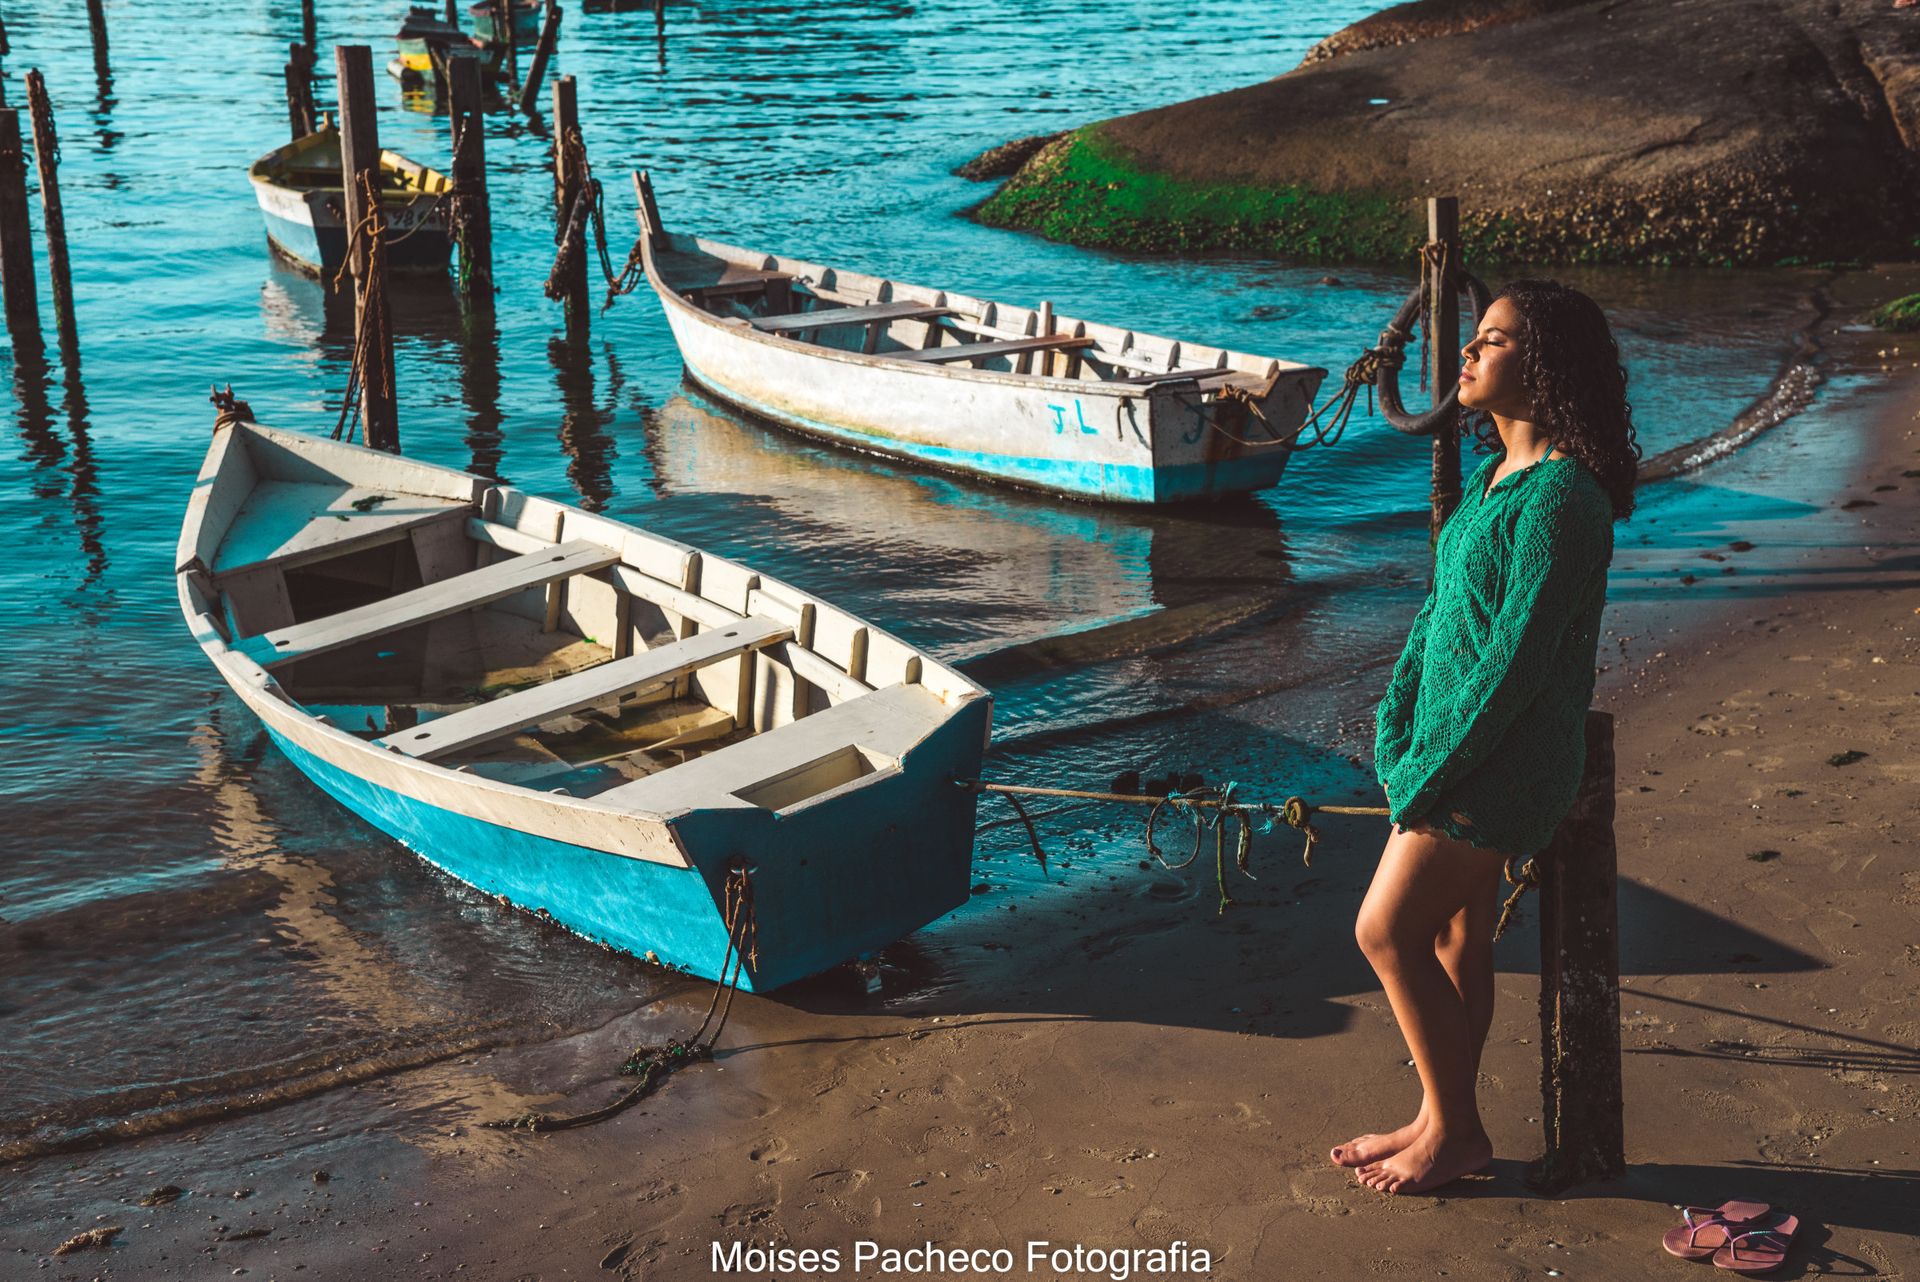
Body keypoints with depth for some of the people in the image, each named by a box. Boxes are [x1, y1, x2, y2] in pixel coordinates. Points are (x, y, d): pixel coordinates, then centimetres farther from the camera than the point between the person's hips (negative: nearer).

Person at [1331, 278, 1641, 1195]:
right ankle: (1444, 1122, 29)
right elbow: (1439, 609, 12)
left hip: (1503, 763, -9)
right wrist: (1394, 732, 3)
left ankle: (1454, 1129, 12)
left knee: (1386, 930, -3)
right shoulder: (1498, 475, 9)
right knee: (1455, 936, 15)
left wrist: (1429, 770, -17)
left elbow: (1517, 656, -23)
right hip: (1452, 749, 9)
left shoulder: (1561, 496, -21)